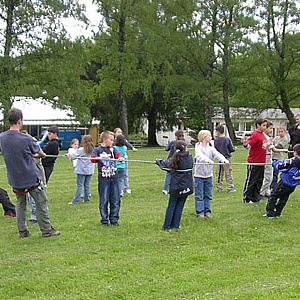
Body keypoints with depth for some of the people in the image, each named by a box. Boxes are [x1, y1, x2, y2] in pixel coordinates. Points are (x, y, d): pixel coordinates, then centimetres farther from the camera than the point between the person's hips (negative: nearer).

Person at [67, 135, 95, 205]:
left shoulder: (81, 150, -13)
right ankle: (86, 199, 16)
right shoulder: (93, 150, 3)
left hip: (81, 170, -5)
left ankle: (75, 201, -1)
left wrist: (68, 154, 8)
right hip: (90, 170, 5)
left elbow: (74, 156, -11)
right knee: (87, 185, 14)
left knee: (79, 185, -3)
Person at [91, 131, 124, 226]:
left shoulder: (112, 149, 13)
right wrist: (97, 158, -37)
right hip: (103, 178, -4)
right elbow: (92, 158, -13)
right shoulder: (97, 149, 2)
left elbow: (117, 154, -4)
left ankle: (114, 219, 15)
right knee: (104, 200, 0)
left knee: (115, 200, 4)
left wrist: (120, 157, -28)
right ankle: (104, 220, 10)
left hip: (114, 178, 4)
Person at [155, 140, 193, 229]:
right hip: (187, 186, 2)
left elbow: (164, 163, 5)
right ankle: (175, 225, 12)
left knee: (171, 206, 9)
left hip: (176, 187, -2)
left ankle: (167, 225, 10)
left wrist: (157, 161, 25)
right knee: (179, 206, 10)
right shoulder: (190, 157, -3)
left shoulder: (174, 159, -10)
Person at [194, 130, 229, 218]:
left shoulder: (211, 147, 6)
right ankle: (199, 212, 7)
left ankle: (207, 211, 18)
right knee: (199, 195, 0)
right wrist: (208, 160, -47)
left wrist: (223, 159, -31)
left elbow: (217, 154, -10)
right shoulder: (198, 147, -9)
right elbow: (200, 156, -28)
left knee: (208, 195, 9)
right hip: (199, 175, -5)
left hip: (208, 175, 5)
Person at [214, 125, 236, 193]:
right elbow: (232, 149, -6)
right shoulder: (227, 139, -9)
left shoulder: (215, 140, -5)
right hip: (227, 159, -2)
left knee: (218, 174, 11)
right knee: (228, 174, 5)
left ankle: (219, 188, 13)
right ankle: (230, 188, 7)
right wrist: (234, 148, 15)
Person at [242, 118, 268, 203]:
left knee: (259, 181, 14)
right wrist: (245, 144, -46)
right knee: (251, 181, 1)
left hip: (261, 162, 9)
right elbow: (249, 144, -26)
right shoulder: (255, 134, -16)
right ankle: (247, 198, 11)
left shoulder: (262, 134, 10)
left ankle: (255, 197, 24)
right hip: (254, 162, -9)